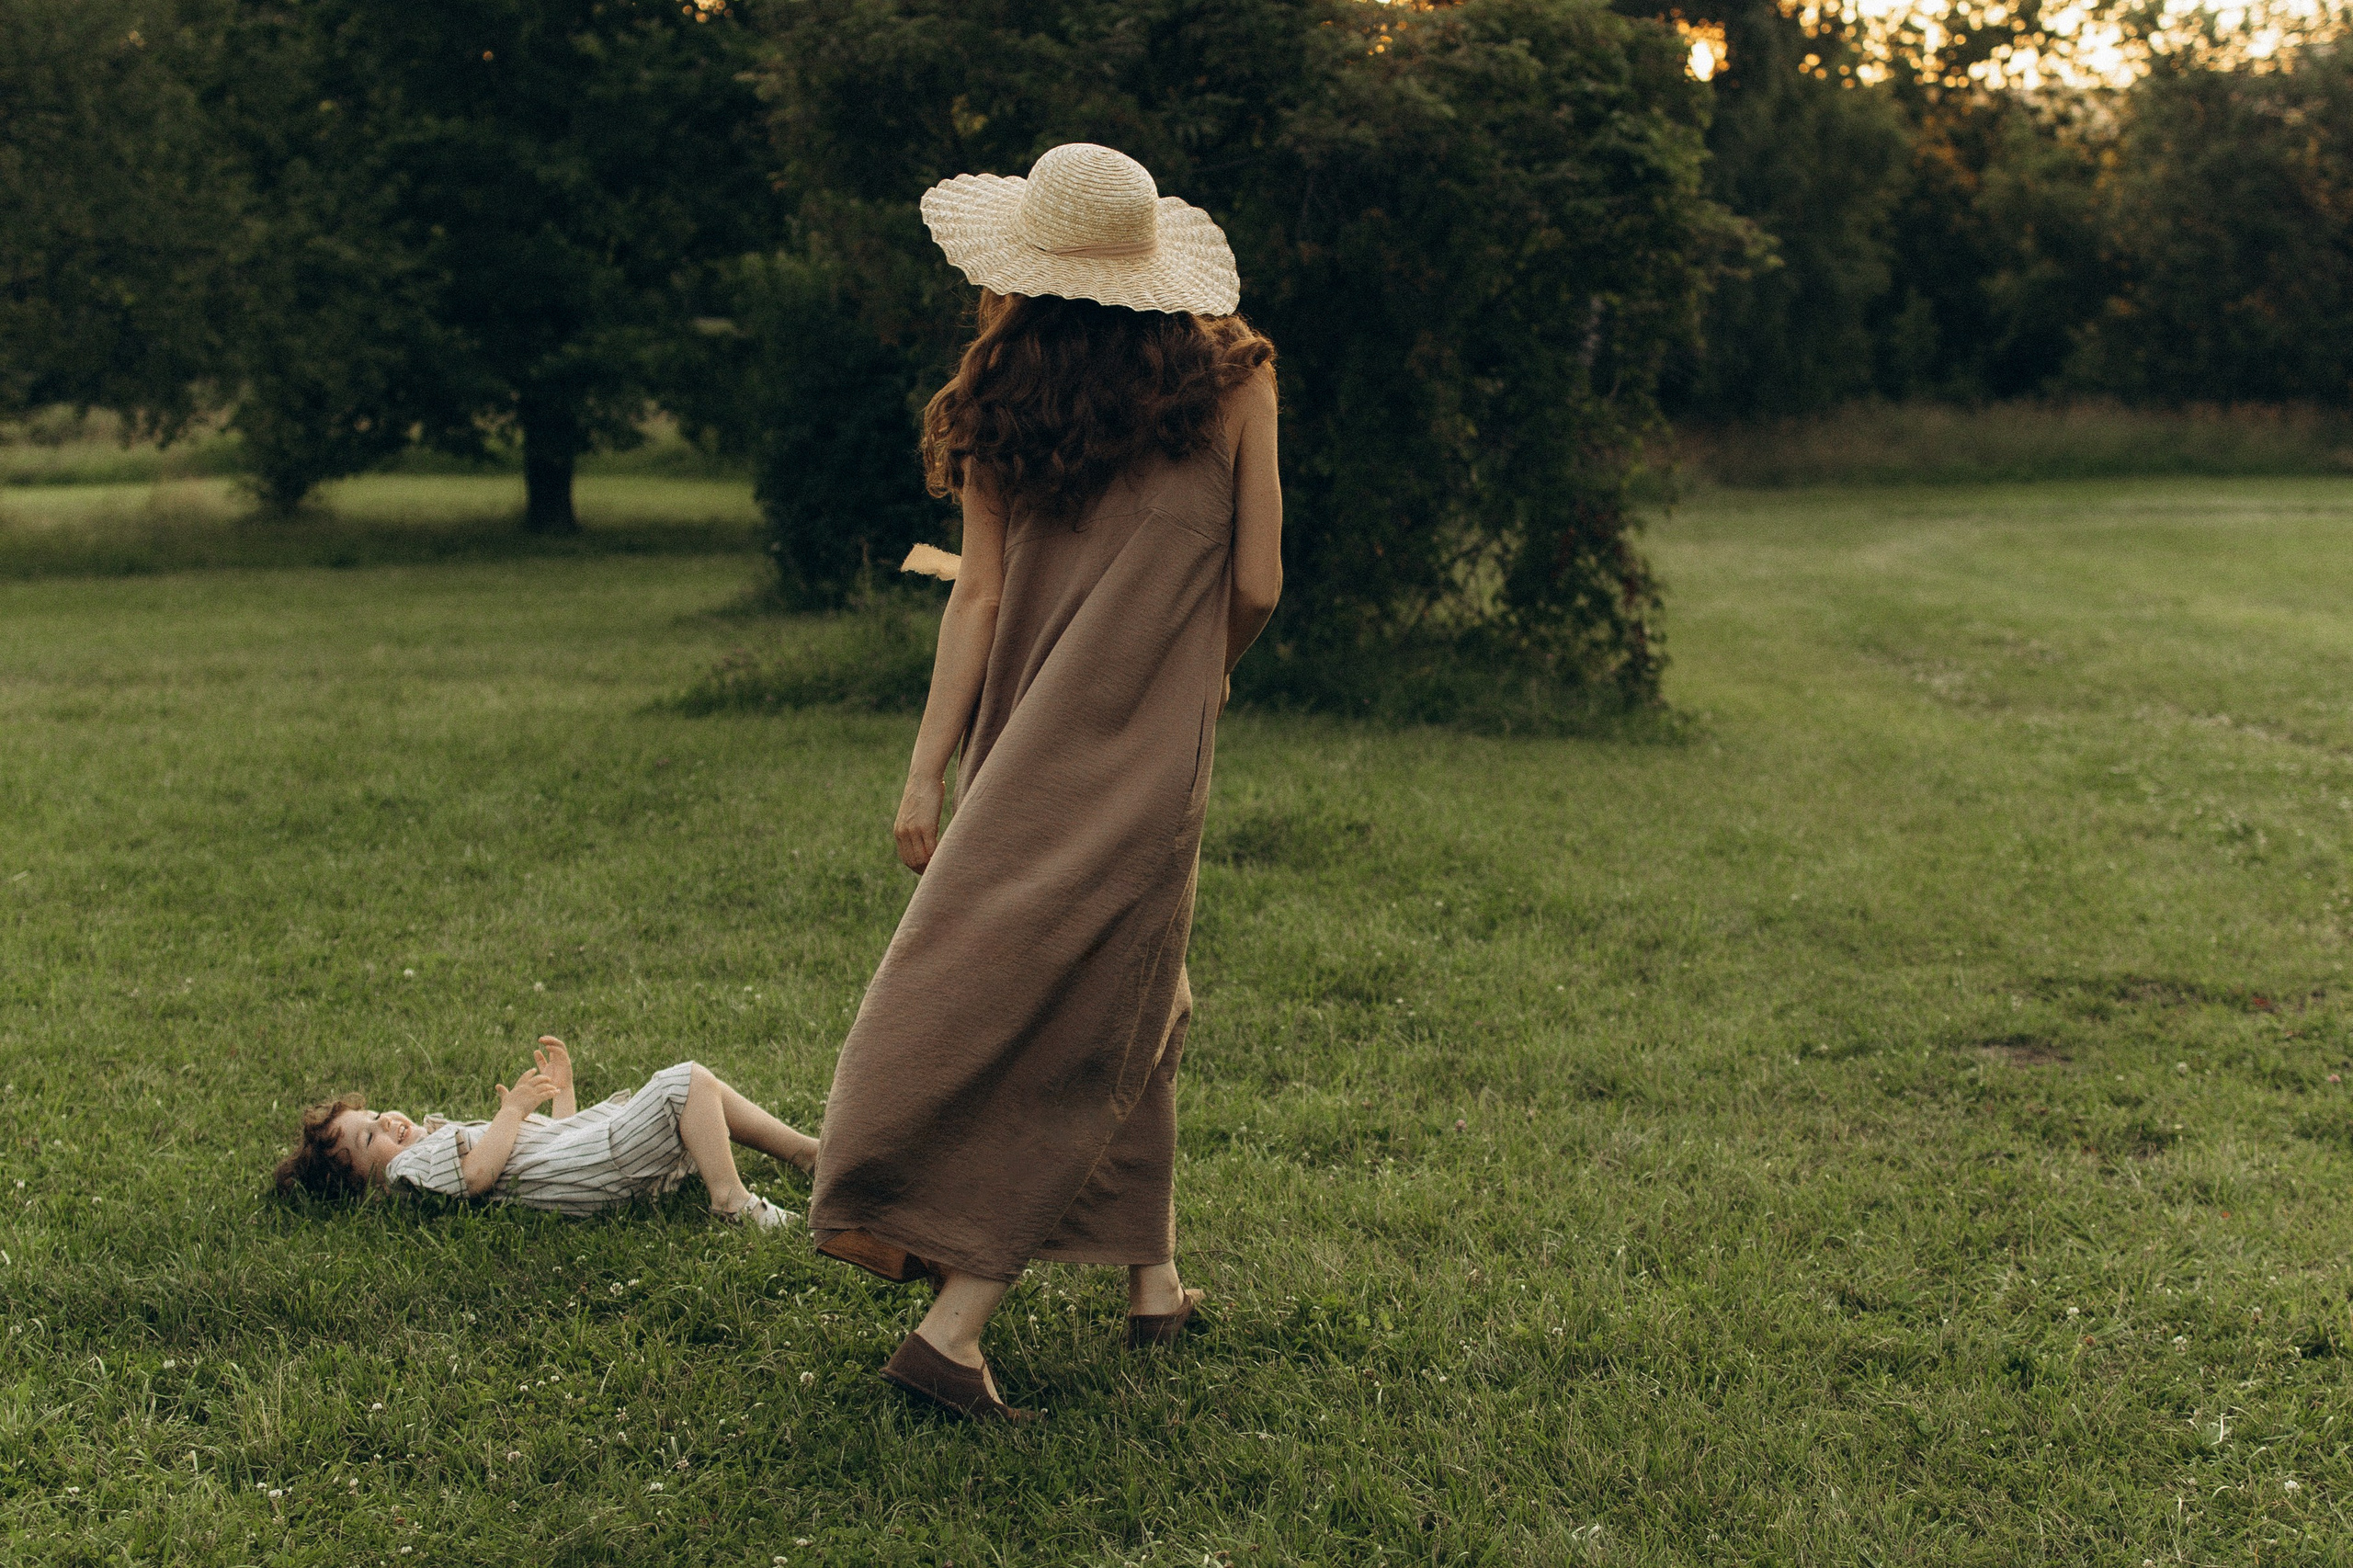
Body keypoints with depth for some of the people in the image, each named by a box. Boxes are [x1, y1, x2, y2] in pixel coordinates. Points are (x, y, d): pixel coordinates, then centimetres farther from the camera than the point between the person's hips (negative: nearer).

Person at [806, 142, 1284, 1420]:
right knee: (1089, 1025, 0)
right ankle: (952, 1327, -5)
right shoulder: (1228, 377, -2)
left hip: (1025, 741, 4)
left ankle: (1152, 1278, 28)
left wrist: (926, 773, 0)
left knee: (1135, 1002, 19)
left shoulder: (1000, 397, 2)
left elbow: (978, 594, -2)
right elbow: (1256, 582, -2)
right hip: (1146, 747, -3)